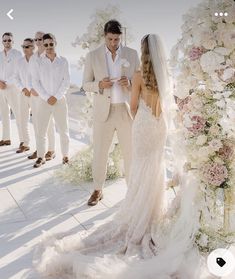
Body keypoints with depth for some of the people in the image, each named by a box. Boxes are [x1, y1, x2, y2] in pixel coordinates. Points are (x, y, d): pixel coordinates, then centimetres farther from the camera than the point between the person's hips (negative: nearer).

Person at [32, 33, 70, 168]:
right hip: (44, 100, 1)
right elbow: (35, 82, 0)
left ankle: (65, 155, 17)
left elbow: (66, 81, -2)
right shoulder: (39, 62, 1)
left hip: (60, 100, 0)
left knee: (63, 130, 4)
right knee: (41, 130, 3)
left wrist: (56, 97, -9)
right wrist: (46, 97, -8)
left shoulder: (63, 61, 0)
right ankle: (41, 156, 14)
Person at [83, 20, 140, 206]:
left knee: (130, 153, 8)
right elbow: (86, 85, 3)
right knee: (100, 153, 7)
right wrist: (100, 85, -18)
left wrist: (129, 83, -18)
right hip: (103, 112, 0)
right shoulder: (93, 56, 0)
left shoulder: (132, 54, 1)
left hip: (126, 110, 0)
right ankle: (98, 190, 24)